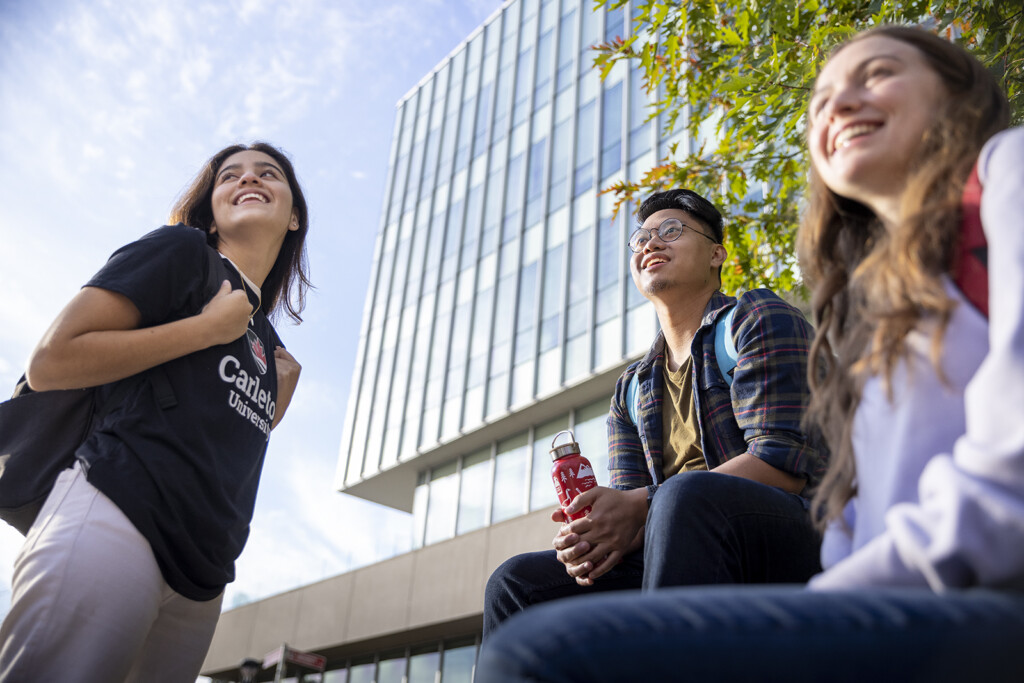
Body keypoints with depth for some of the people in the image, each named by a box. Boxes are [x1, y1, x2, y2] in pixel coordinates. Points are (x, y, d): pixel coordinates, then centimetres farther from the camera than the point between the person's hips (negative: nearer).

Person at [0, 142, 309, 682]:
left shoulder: (267, 341, 23)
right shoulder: (181, 252, 4)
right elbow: (50, 362, -7)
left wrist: (278, 400, 11)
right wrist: (208, 327, -6)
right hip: (113, 519, -7)